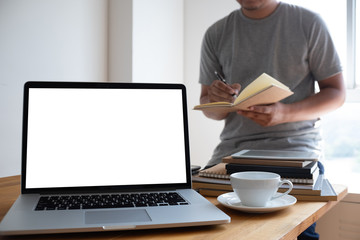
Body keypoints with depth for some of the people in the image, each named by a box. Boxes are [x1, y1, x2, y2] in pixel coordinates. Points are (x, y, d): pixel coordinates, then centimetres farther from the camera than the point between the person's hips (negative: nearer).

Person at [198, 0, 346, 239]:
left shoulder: (309, 23, 3)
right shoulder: (216, 34, 10)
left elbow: (336, 93, 3)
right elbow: (208, 108, 14)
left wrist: (285, 113, -15)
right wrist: (217, 102, -12)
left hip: (294, 142, -2)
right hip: (233, 145, 3)